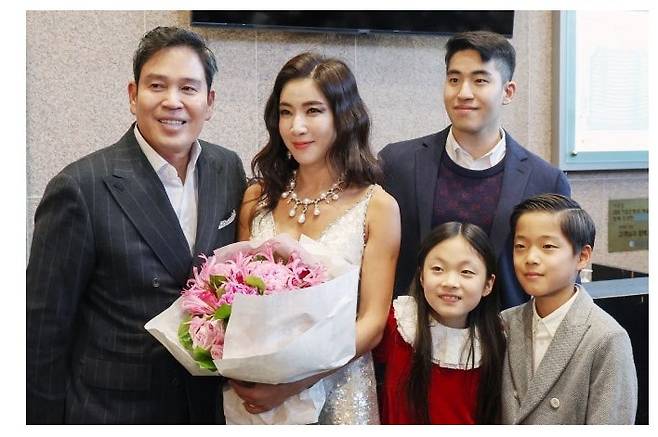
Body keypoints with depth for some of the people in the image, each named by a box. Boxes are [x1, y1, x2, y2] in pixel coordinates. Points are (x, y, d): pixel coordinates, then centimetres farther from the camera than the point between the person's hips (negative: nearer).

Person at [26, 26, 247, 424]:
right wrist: (45, 418, -10)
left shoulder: (230, 170, -2)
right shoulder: (80, 190, -18)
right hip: (112, 409, -4)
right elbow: (44, 328, -13)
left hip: (210, 403, 5)